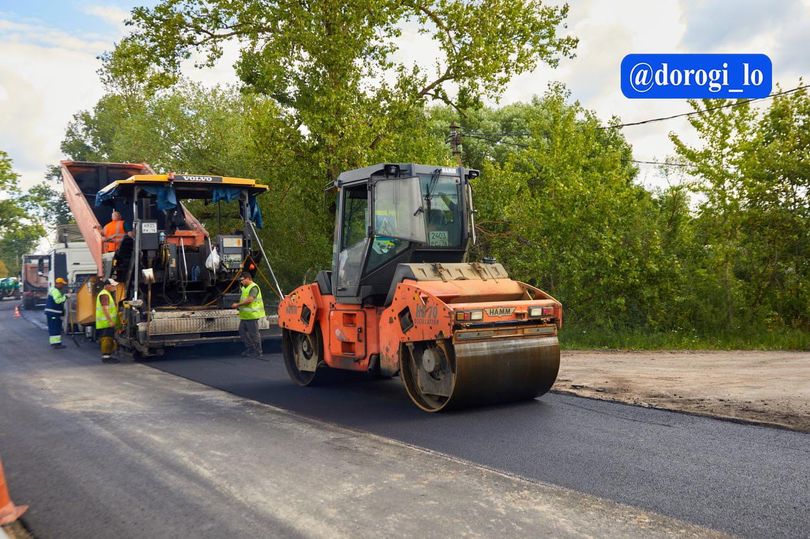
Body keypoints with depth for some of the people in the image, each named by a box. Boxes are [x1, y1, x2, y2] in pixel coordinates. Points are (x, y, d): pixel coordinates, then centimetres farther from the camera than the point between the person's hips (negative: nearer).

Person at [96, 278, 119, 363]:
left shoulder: (107, 294, 20)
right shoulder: (104, 295, -14)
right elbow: (105, 309, -22)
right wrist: (110, 321, -25)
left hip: (108, 322, 11)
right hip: (105, 323, -11)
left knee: (109, 339, 13)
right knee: (107, 339, -11)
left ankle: (107, 356, 19)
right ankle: (106, 356, -11)